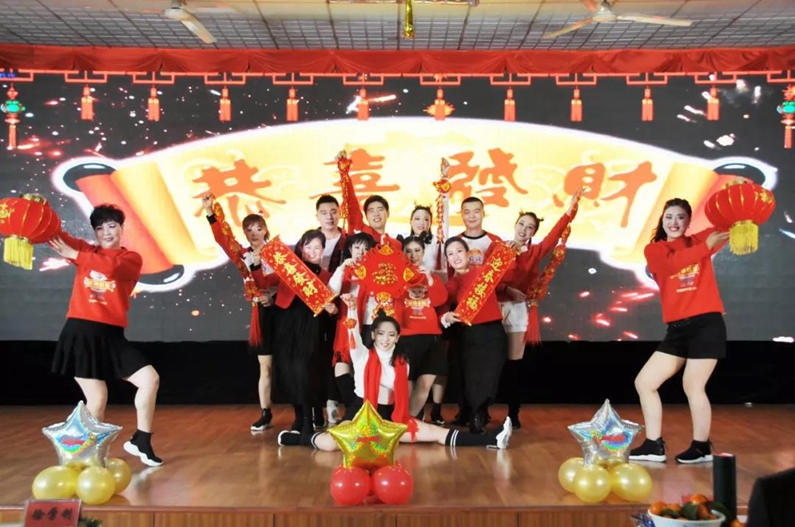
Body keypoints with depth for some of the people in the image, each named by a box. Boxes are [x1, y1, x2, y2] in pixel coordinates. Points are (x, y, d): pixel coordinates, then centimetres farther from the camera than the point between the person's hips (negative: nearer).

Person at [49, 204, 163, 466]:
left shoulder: (132, 259, 4)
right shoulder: (85, 250, 9)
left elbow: (110, 266, -20)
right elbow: (55, 233, -8)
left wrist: (73, 255, -17)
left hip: (111, 336, 1)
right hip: (80, 333, -1)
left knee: (150, 380, -8)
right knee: (97, 398, -3)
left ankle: (140, 442, 11)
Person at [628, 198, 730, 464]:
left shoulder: (699, 240, 6)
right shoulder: (653, 250, 7)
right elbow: (674, 262, -15)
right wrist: (707, 246, -22)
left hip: (706, 324, -4)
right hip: (677, 329, 4)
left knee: (692, 386, -4)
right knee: (644, 383, 3)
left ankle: (702, 448, 14)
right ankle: (654, 446, 13)